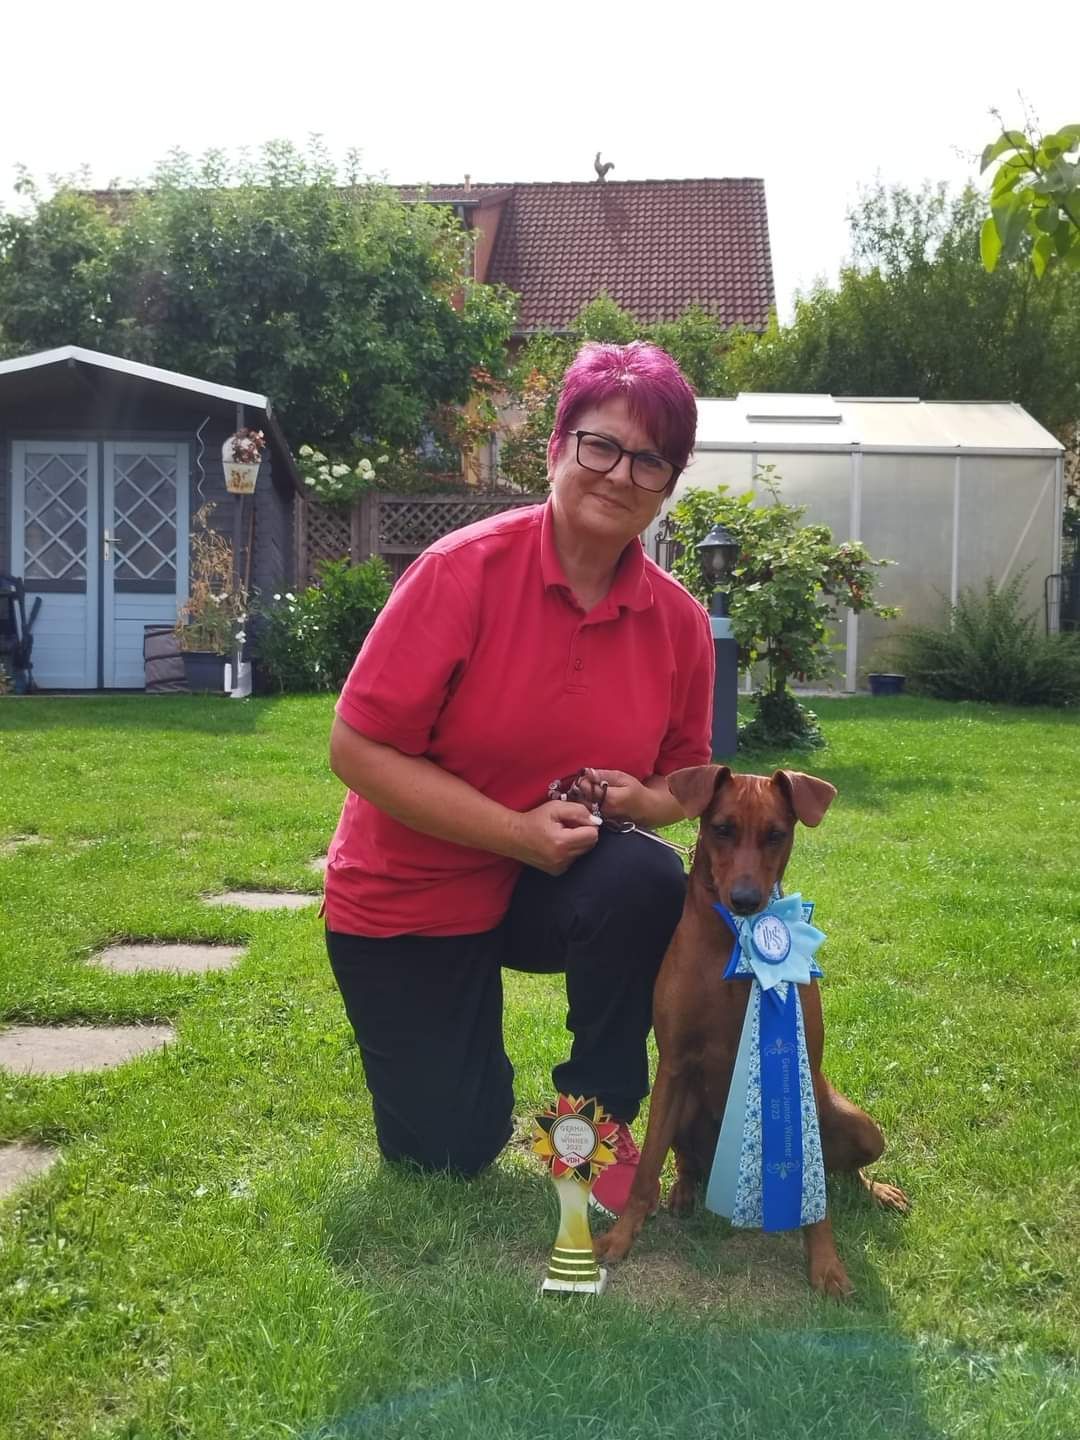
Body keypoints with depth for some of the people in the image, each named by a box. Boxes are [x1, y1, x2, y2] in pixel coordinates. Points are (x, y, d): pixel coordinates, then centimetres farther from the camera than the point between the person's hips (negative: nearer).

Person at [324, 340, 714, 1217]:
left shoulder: (678, 622, -10)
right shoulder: (464, 571, -22)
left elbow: (684, 780, 5)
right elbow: (358, 749, -21)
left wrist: (636, 800, -20)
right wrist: (519, 831, -26)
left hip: (552, 882, 3)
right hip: (409, 897, -2)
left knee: (650, 882, -31)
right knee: (449, 1152, -1)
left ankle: (599, 1118, -6)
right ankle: (460, 1067, 37)